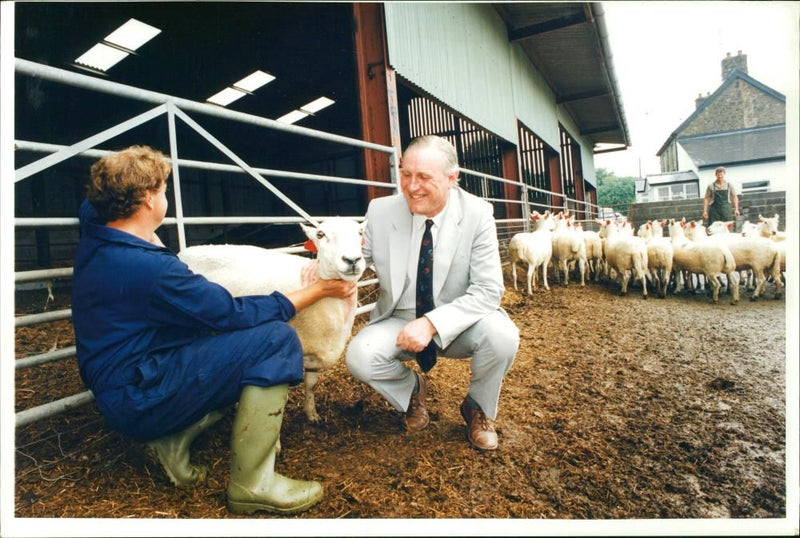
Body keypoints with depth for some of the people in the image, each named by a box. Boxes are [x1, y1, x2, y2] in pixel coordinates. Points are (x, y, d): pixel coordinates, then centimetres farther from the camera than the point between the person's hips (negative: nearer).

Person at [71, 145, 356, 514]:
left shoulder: (94, 231, 1)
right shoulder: (153, 270, -26)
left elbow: (91, 200, 28)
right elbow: (236, 314, -20)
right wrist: (318, 290, -12)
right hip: (140, 399, -10)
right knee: (276, 339, -22)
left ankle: (172, 440, 9)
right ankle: (252, 484, -12)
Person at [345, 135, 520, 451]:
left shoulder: (477, 214, -16)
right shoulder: (381, 211, -11)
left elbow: (489, 290, -19)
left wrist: (433, 323, -30)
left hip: (456, 324, -1)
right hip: (400, 321, 2)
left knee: (502, 335, -30)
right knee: (359, 357, -25)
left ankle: (478, 408, 6)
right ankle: (412, 388, 13)